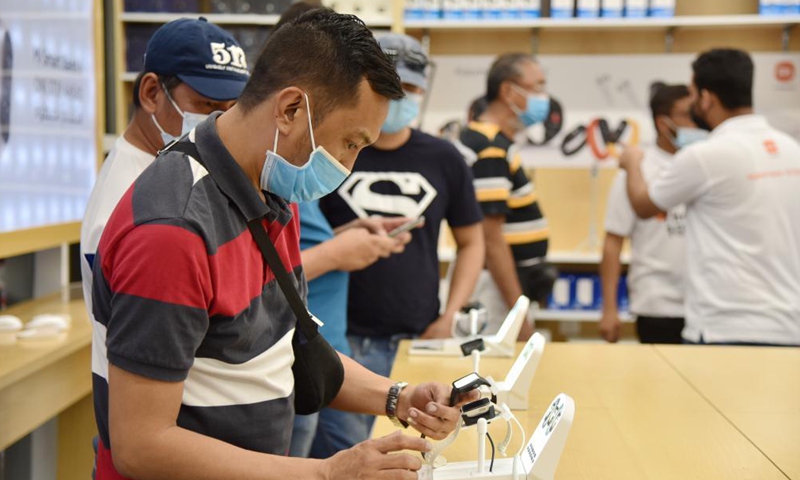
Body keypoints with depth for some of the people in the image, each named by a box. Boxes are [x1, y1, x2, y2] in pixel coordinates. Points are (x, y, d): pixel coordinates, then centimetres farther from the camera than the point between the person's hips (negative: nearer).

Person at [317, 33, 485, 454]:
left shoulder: (442, 159, 7)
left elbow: (471, 242, 14)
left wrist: (449, 316, 4)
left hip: (419, 338, 3)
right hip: (348, 339, -3)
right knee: (340, 455, -9)